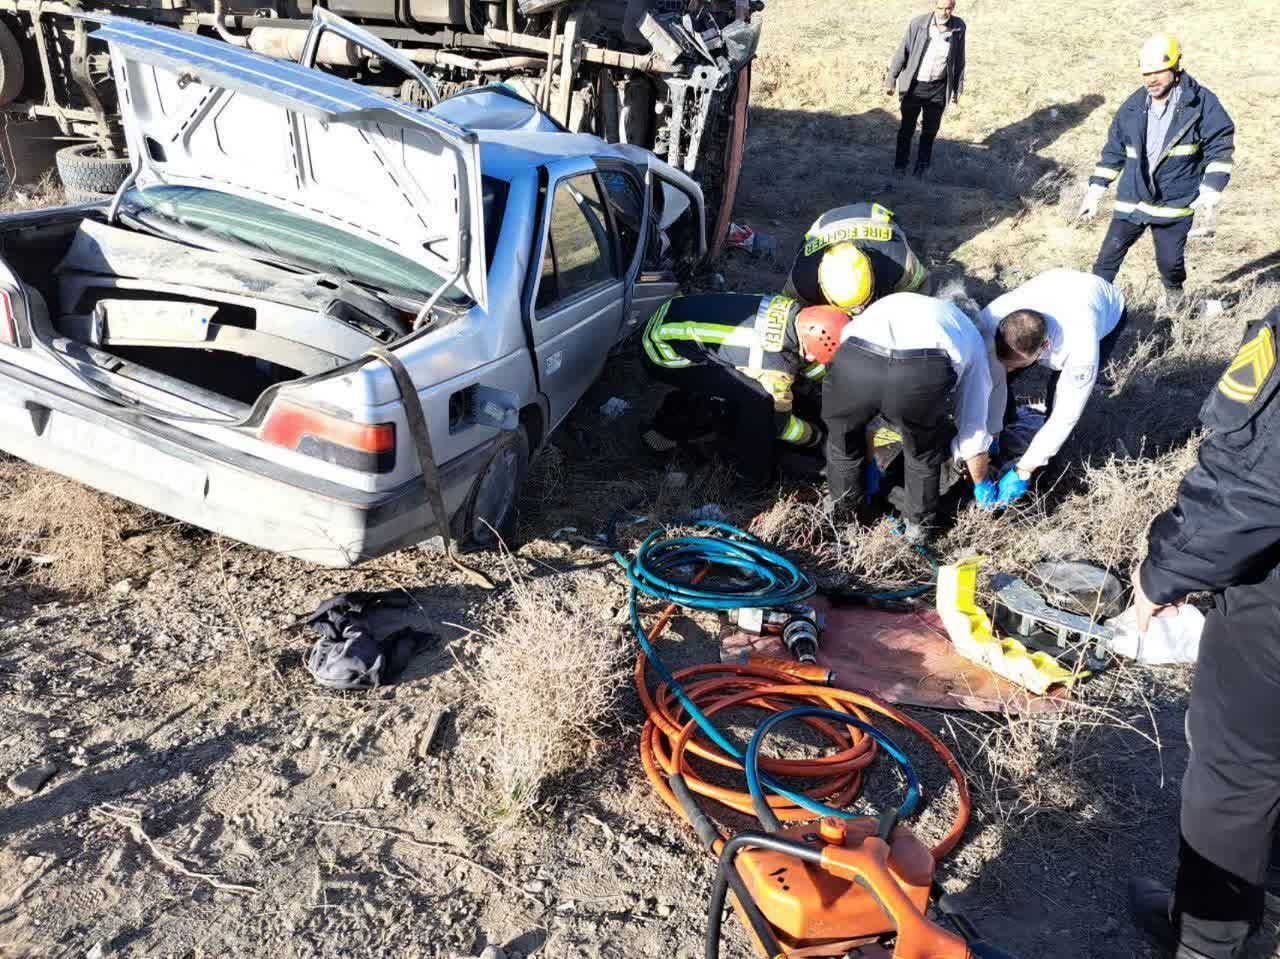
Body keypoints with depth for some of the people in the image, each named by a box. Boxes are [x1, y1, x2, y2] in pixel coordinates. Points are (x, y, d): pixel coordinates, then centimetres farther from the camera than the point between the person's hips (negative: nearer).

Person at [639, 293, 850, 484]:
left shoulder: (793, 309, -5)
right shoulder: (776, 364, -27)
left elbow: (800, 354, 16)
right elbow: (779, 422, -9)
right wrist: (817, 437, 6)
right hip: (663, 352, -8)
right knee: (759, 396, -17)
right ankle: (752, 468, 6)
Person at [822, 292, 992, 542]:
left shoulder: (886, 305, 46)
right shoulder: (971, 337, 38)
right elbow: (973, 427, 37)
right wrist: (982, 485, 54)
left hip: (854, 359, 2)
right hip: (924, 371, -1)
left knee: (843, 433, 34)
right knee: (923, 451, 31)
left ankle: (841, 504, 51)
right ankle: (919, 524, 44)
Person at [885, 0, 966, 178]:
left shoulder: (959, 27, -7)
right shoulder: (918, 23, -15)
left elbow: (959, 60, 3)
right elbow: (902, 52, -7)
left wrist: (958, 88, 7)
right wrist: (891, 80, -5)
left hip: (938, 88, 2)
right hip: (914, 85, -2)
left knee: (930, 130, 13)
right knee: (907, 128, 10)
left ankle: (923, 164, 30)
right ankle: (900, 163, 25)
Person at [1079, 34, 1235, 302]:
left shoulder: (1201, 103, -8)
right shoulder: (1132, 107, 3)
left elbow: (1220, 147, -7)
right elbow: (1114, 151, 11)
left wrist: (1211, 190, -18)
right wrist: (1094, 192, 7)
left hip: (1175, 202, -3)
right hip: (1131, 200, 3)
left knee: (1170, 260, 5)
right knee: (1109, 255, -2)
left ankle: (1174, 295, 35)